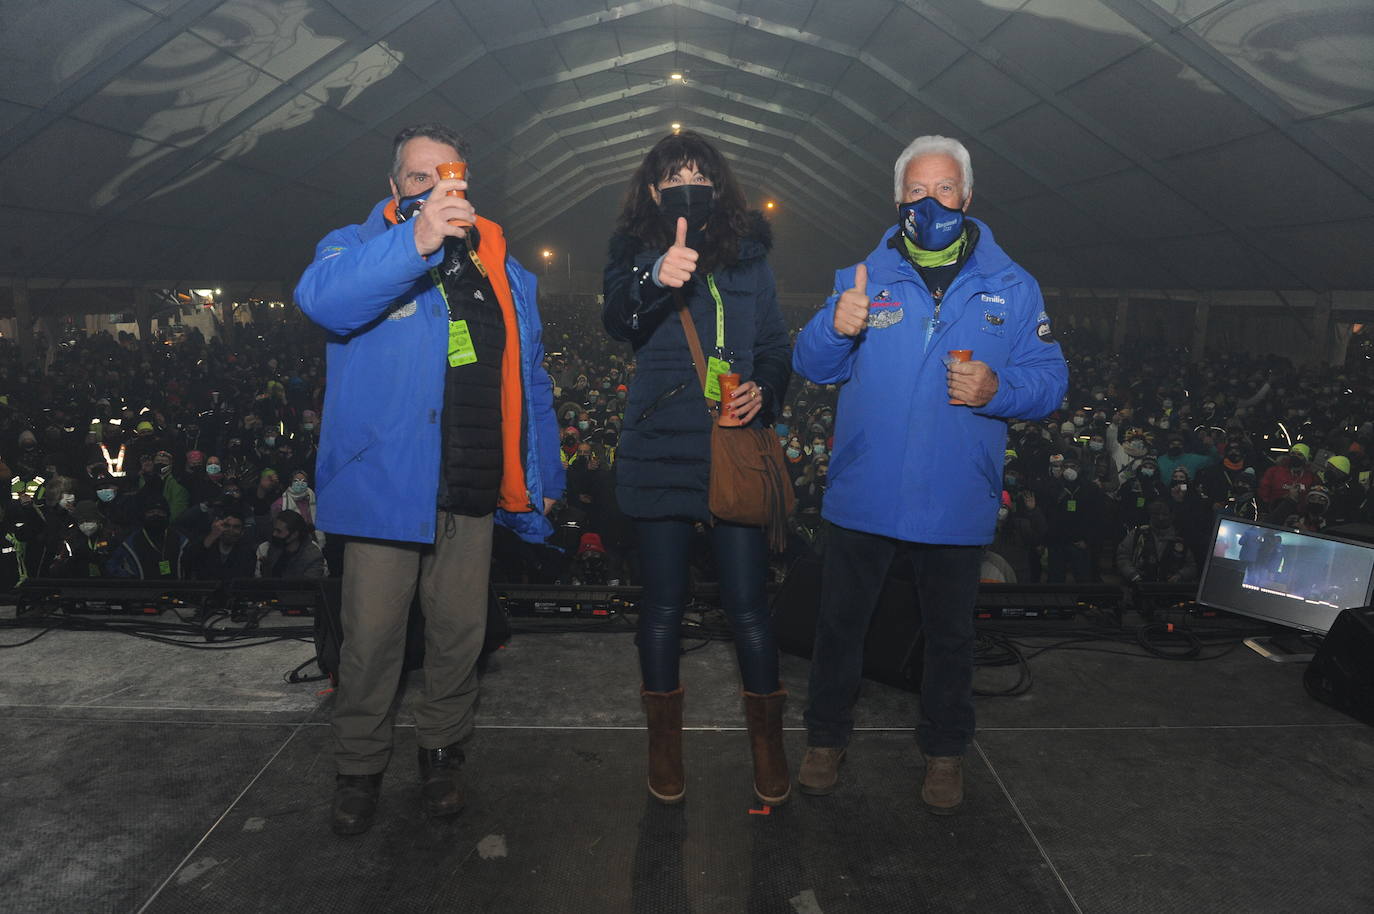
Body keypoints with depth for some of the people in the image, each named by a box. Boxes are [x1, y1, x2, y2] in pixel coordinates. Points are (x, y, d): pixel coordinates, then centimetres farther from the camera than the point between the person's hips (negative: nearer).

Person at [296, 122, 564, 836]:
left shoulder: (503, 271, 15)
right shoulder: (361, 244, 4)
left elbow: (528, 379, 15)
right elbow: (321, 298, -21)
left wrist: (543, 473, 13)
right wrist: (414, 241, -31)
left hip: (472, 492, 3)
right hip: (384, 483, -3)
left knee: (460, 633, 11)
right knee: (371, 637, 3)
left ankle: (441, 754, 30)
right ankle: (359, 769, 22)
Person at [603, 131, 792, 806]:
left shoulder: (748, 256, 11)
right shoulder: (636, 254, 3)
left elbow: (775, 345, 13)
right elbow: (618, 321, -18)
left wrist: (764, 390, -8)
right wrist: (657, 279, -39)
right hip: (659, 450, -1)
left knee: (747, 604, 1)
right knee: (664, 601, 9)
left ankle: (766, 739, 21)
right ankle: (663, 739, 27)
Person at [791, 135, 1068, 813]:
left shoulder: (1011, 287, 2)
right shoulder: (863, 277, 3)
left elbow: (1050, 379, -1)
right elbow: (811, 366, -3)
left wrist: (997, 389, -22)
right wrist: (837, 329, -24)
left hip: (956, 502, 0)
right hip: (863, 495, 0)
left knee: (949, 634, 16)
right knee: (840, 623, 12)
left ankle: (944, 751, 37)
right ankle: (827, 738, 33)